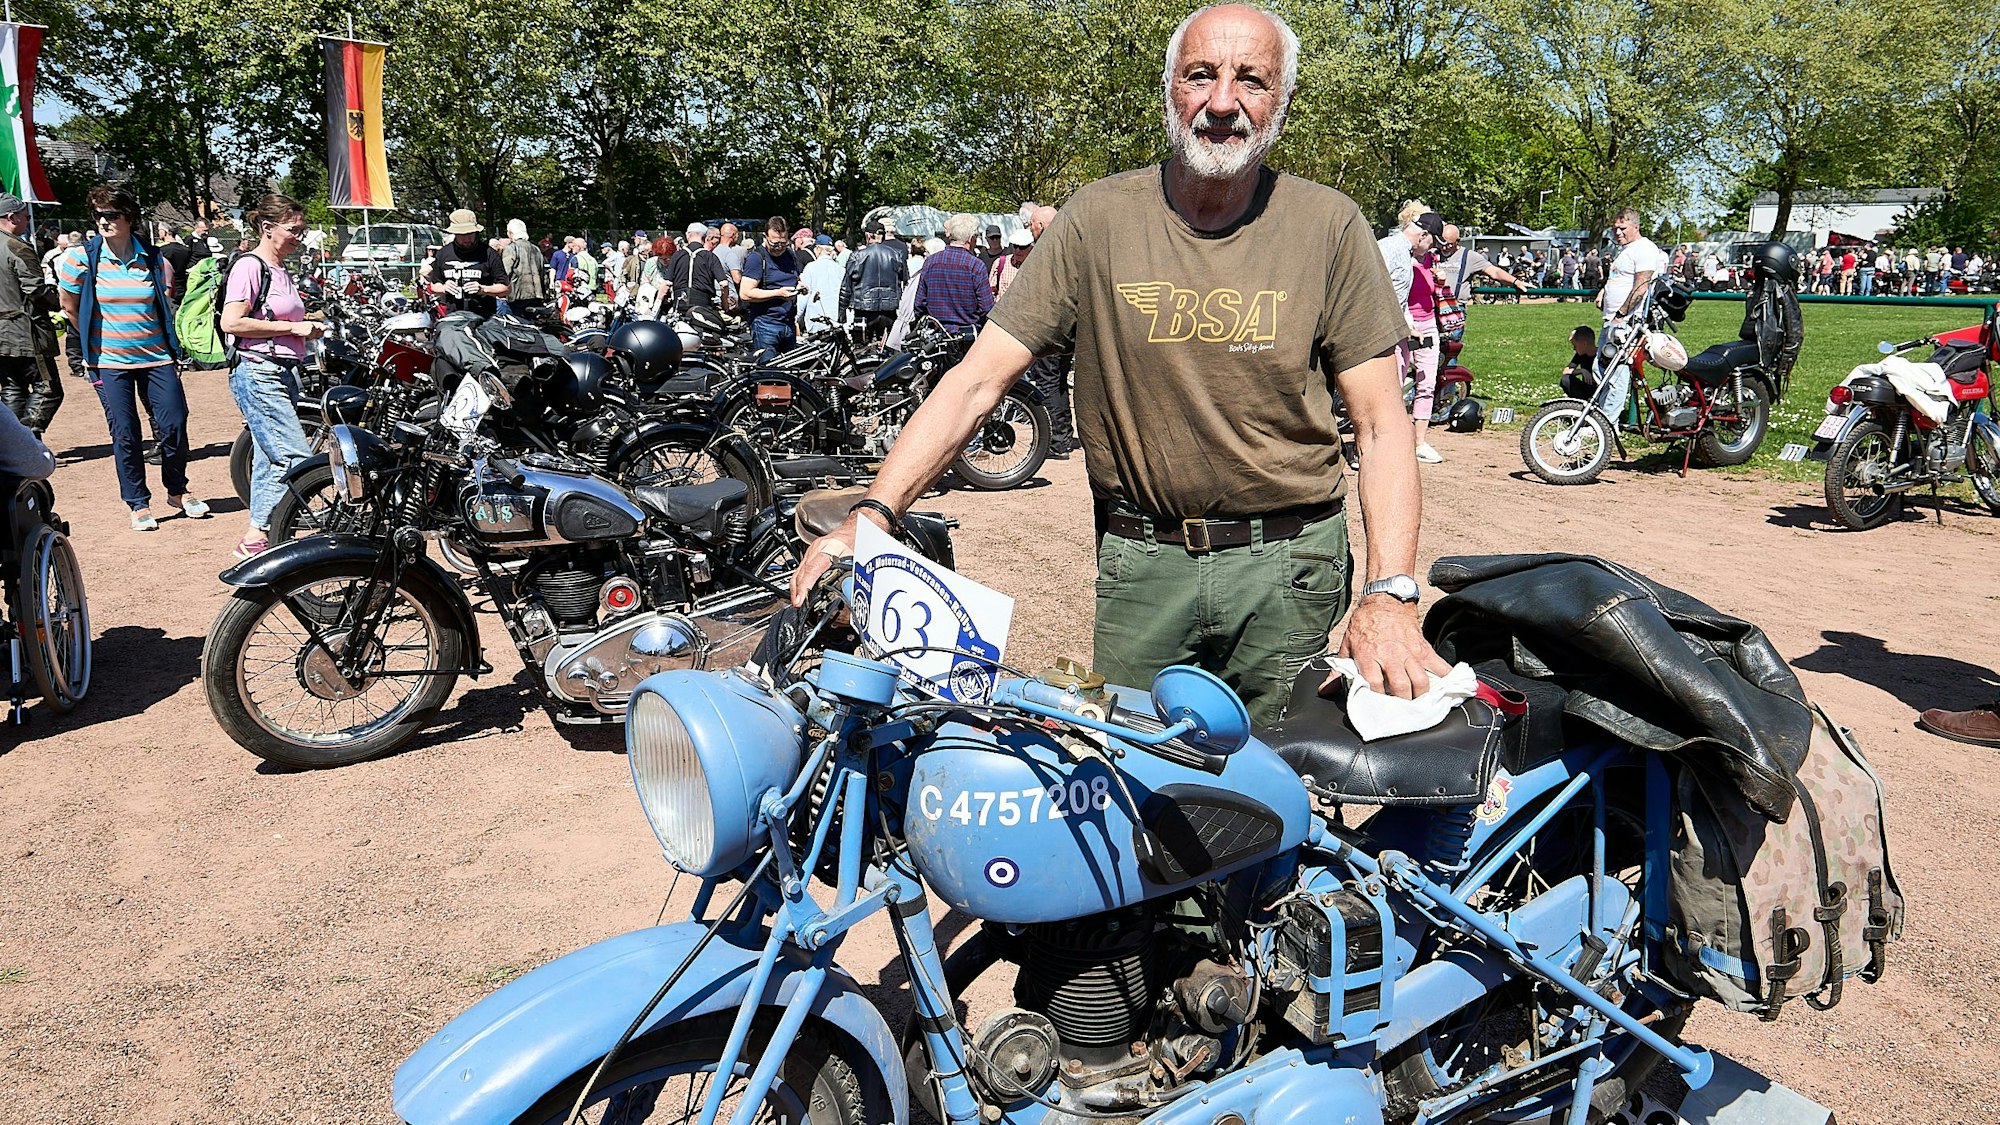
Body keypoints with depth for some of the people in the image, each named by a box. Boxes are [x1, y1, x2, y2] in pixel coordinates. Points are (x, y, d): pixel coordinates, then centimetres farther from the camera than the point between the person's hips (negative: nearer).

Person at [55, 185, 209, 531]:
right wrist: (94, 339, 13)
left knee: (174, 425, -1)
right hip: (109, 362, -1)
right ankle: (139, 505, 12)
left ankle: (177, 491, 20)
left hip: (156, 357, 1)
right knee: (125, 435, 1)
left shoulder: (153, 259, 1)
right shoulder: (82, 258, -4)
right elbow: (69, 307, 10)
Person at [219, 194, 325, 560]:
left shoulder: (283, 272, 19)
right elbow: (231, 322, -18)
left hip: (284, 374, 10)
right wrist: (293, 327, -15)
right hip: (258, 374, -10)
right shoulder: (250, 266, -9)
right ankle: (255, 538, -11)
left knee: (271, 460, 10)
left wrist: (308, 327, 11)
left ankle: (260, 537, 16)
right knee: (296, 458, -16)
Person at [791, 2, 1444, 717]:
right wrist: (873, 514, -20)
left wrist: (1389, 597, -19)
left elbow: (1381, 423, -5)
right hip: (1140, 564, 0)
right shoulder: (1099, 219, -4)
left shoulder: (1329, 226, -3)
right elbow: (977, 380, -7)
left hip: (1289, 567, 0)